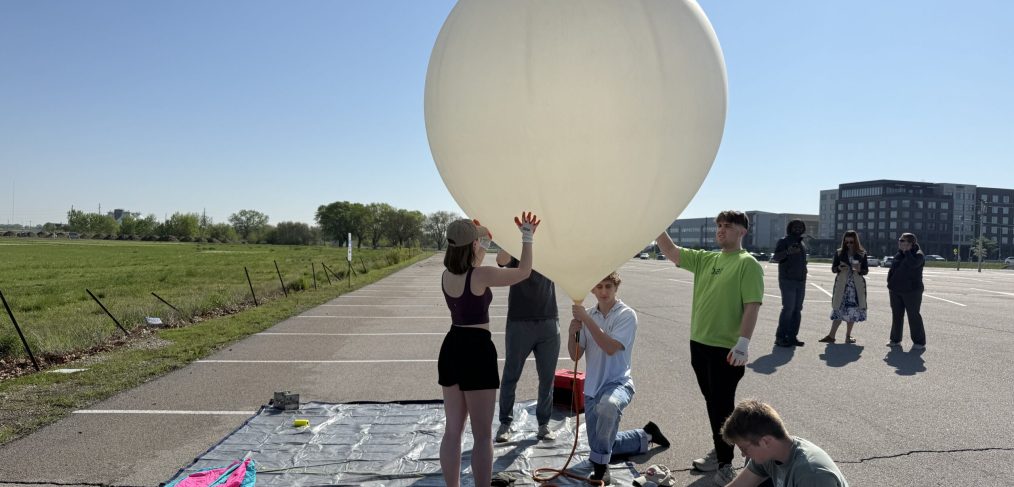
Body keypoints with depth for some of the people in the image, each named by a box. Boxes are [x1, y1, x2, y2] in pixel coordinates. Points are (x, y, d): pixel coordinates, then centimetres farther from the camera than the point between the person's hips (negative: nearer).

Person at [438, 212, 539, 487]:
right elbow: (523, 272, -3)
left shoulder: (447, 275, 5)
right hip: (476, 351, -7)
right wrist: (527, 237, 7)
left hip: (451, 349, 8)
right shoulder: (481, 275, -15)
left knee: (453, 431, 15)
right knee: (482, 434, 3)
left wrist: (484, 242, 33)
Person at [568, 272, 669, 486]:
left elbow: (610, 348, -25)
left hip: (618, 382, -6)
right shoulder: (588, 315, 3)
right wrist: (572, 332, -17)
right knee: (601, 445, 14)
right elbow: (575, 355, 2)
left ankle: (600, 465, -23)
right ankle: (646, 436, 38)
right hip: (593, 387, 6)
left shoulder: (627, 315, -10)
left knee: (607, 405, -42)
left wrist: (586, 319, -26)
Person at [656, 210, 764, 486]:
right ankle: (719, 452, 33)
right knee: (712, 402, 18)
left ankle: (725, 463, 15)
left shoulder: (747, 264, -9)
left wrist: (743, 342, -24)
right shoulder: (705, 259, 10)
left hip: (727, 349, -7)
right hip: (699, 344, 7)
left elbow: (752, 305, -16)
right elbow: (670, 251, 6)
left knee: (722, 406, 2)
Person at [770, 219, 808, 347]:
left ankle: (792, 336, 9)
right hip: (788, 280, -7)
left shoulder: (802, 244, 19)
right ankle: (780, 337, -10)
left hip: (801, 281, 7)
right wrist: (787, 252, -35)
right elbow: (776, 257, -16)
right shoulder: (784, 241, -3)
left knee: (797, 310, 5)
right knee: (788, 308, -14)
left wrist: (804, 277, 21)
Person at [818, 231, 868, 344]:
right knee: (839, 309, -4)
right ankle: (831, 336, -2)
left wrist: (859, 270, -15)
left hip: (856, 286, 1)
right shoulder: (839, 253, 4)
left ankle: (848, 336, 14)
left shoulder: (862, 254, 5)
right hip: (842, 285, -1)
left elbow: (866, 271, 7)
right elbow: (833, 268, 7)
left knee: (853, 310, 3)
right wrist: (839, 268, -15)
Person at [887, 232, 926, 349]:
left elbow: (913, 264, -31)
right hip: (896, 290, 7)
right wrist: (890, 284, 12)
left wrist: (906, 251, -21)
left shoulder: (918, 255, -9)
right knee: (896, 315, 11)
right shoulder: (898, 255, 12)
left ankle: (919, 342, 8)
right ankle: (895, 339, 20)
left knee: (913, 316, -1)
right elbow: (892, 270, 18)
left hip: (911, 291, -7)